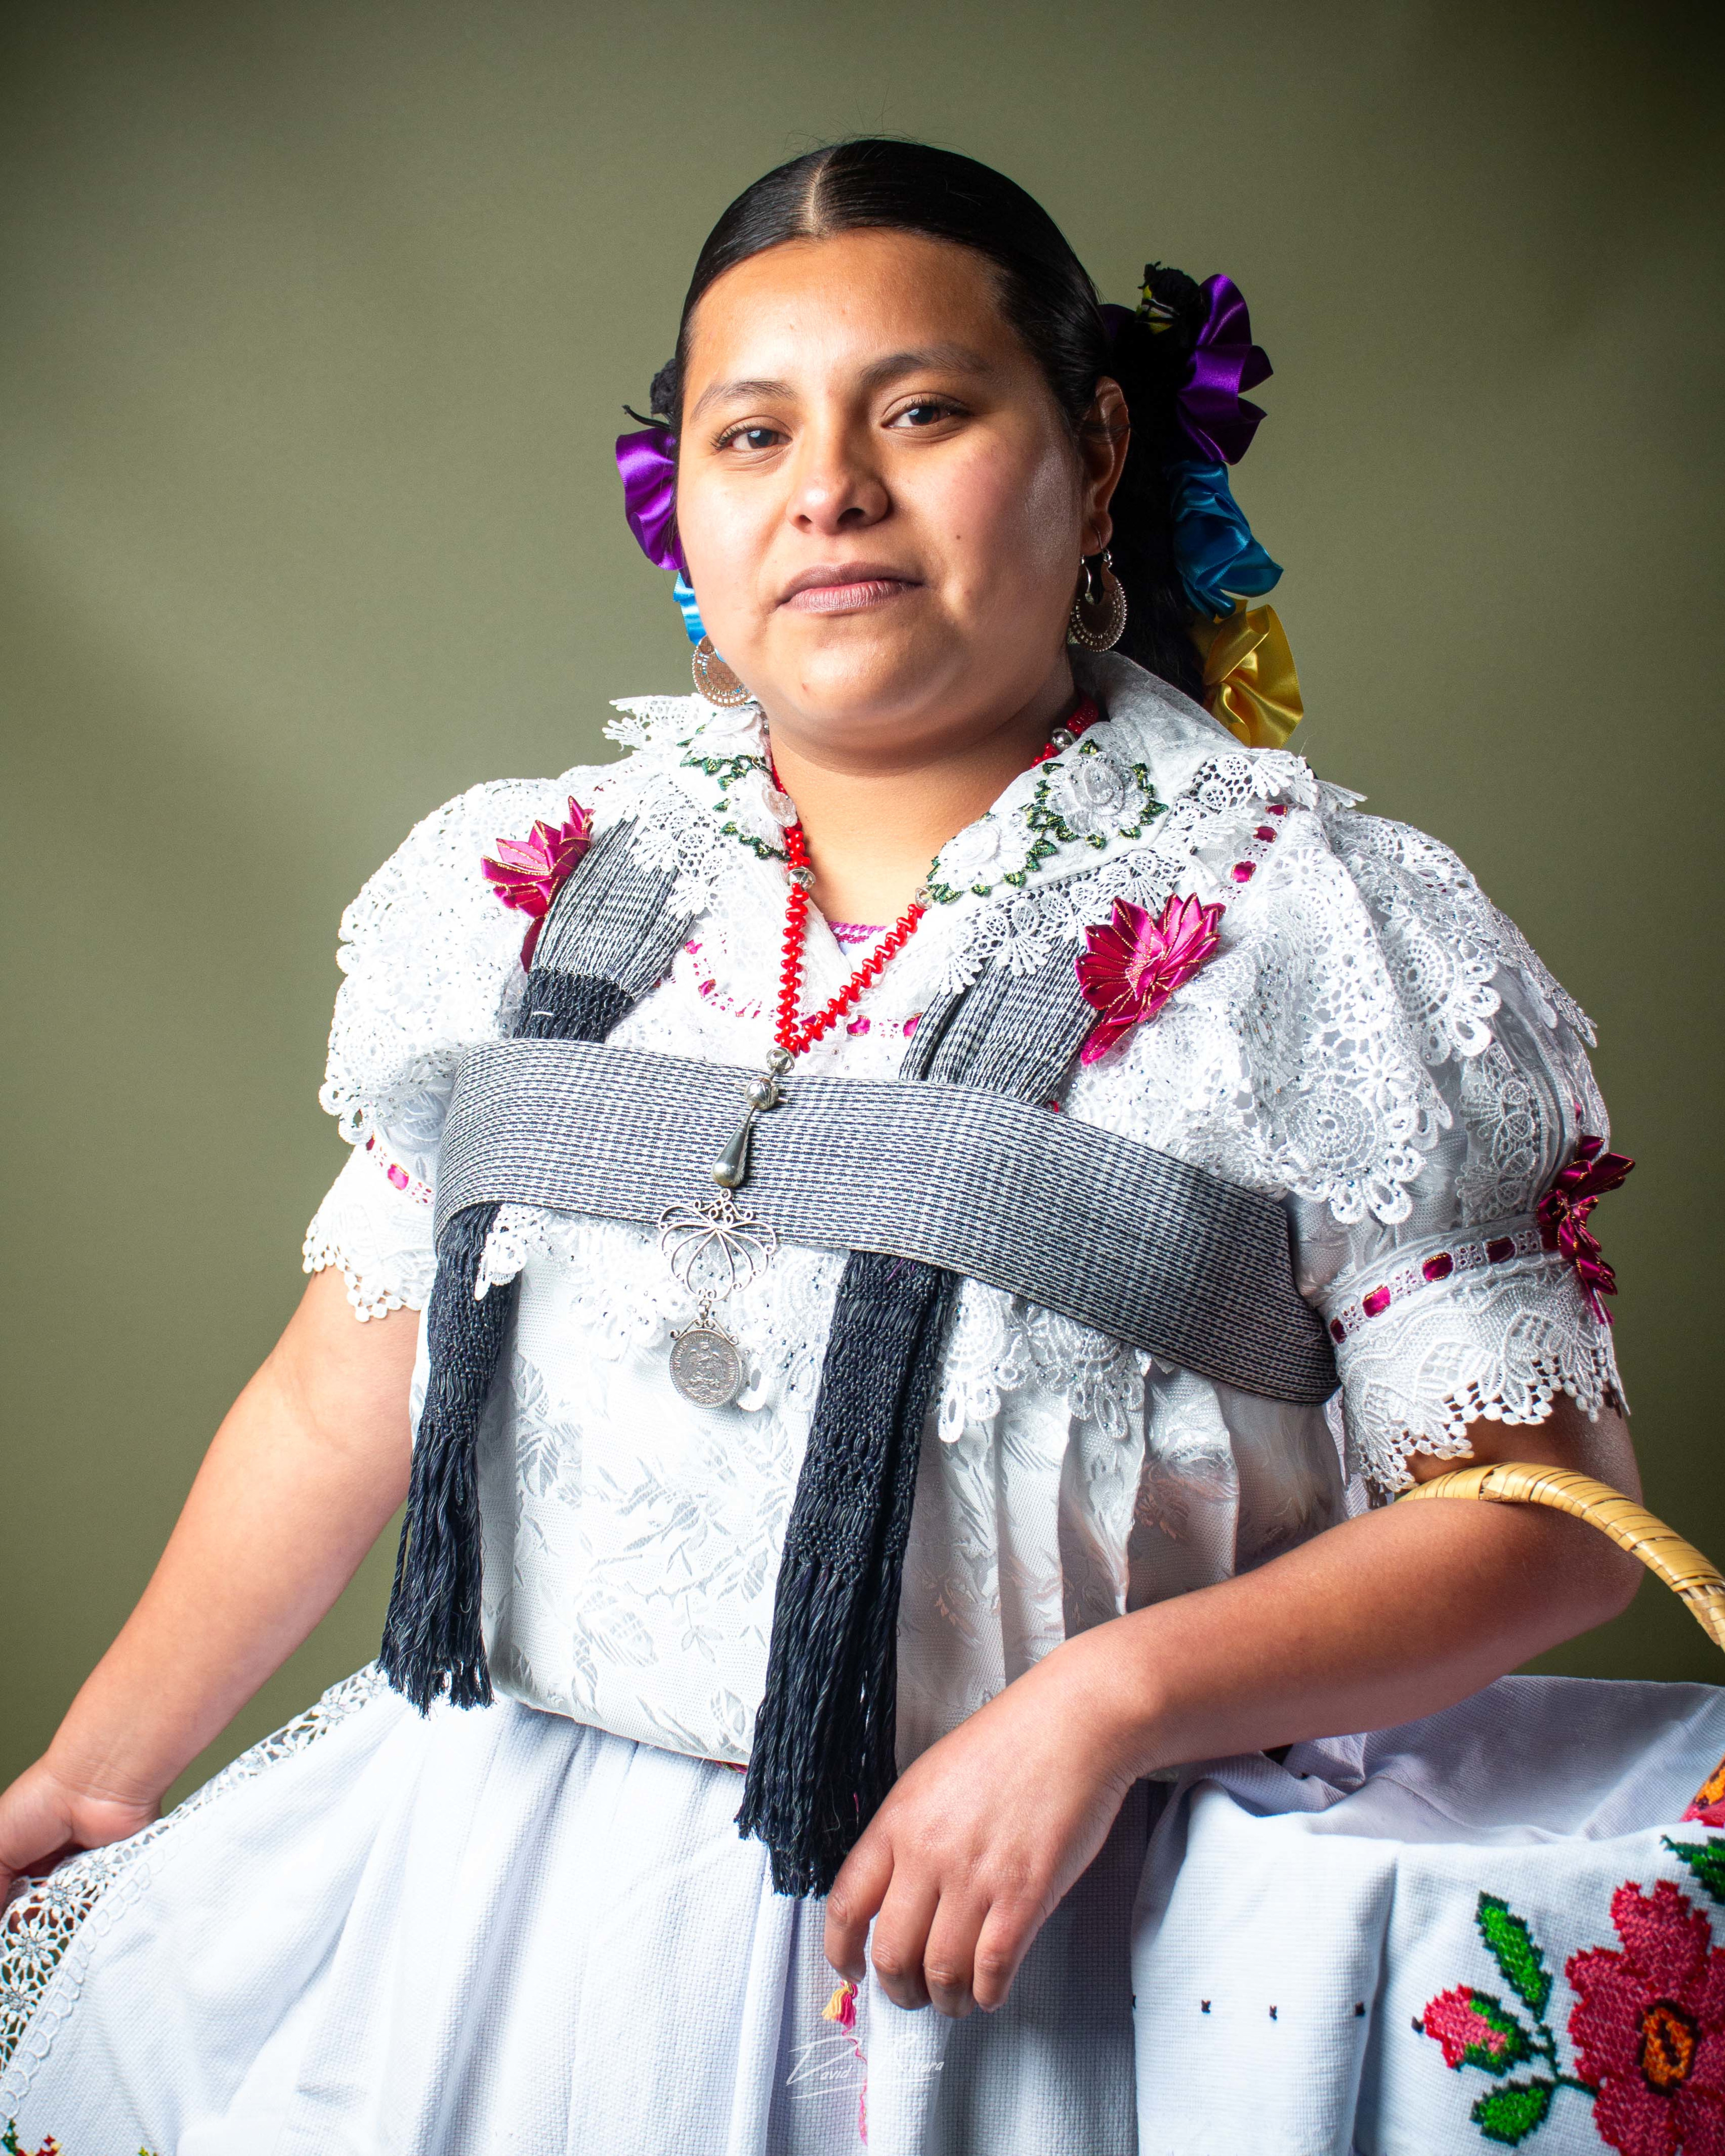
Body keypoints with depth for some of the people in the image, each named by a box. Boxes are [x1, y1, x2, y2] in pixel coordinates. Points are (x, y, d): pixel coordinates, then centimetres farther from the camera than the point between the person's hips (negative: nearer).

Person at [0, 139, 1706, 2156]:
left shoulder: (1331, 942, -8)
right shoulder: (522, 898, 4)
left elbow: (1541, 1512, -8)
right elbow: (338, 1402, 10)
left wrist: (1109, 1700, -20)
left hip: (1007, 1962, -3)